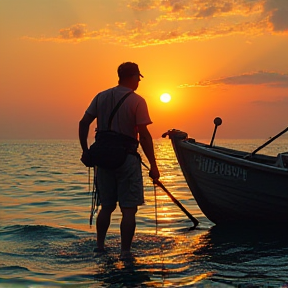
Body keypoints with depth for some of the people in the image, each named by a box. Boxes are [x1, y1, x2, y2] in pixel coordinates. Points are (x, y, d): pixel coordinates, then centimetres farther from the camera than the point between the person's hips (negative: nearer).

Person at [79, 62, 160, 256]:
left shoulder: (101, 97, 7)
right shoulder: (136, 101, -8)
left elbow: (83, 124, 4)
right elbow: (144, 136, -12)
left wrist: (85, 151, 12)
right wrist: (153, 166, -8)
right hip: (127, 160, -5)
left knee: (107, 207, 18)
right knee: (129, 209, 1)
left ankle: (100, 246, 23)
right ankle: (125, 252, 0)